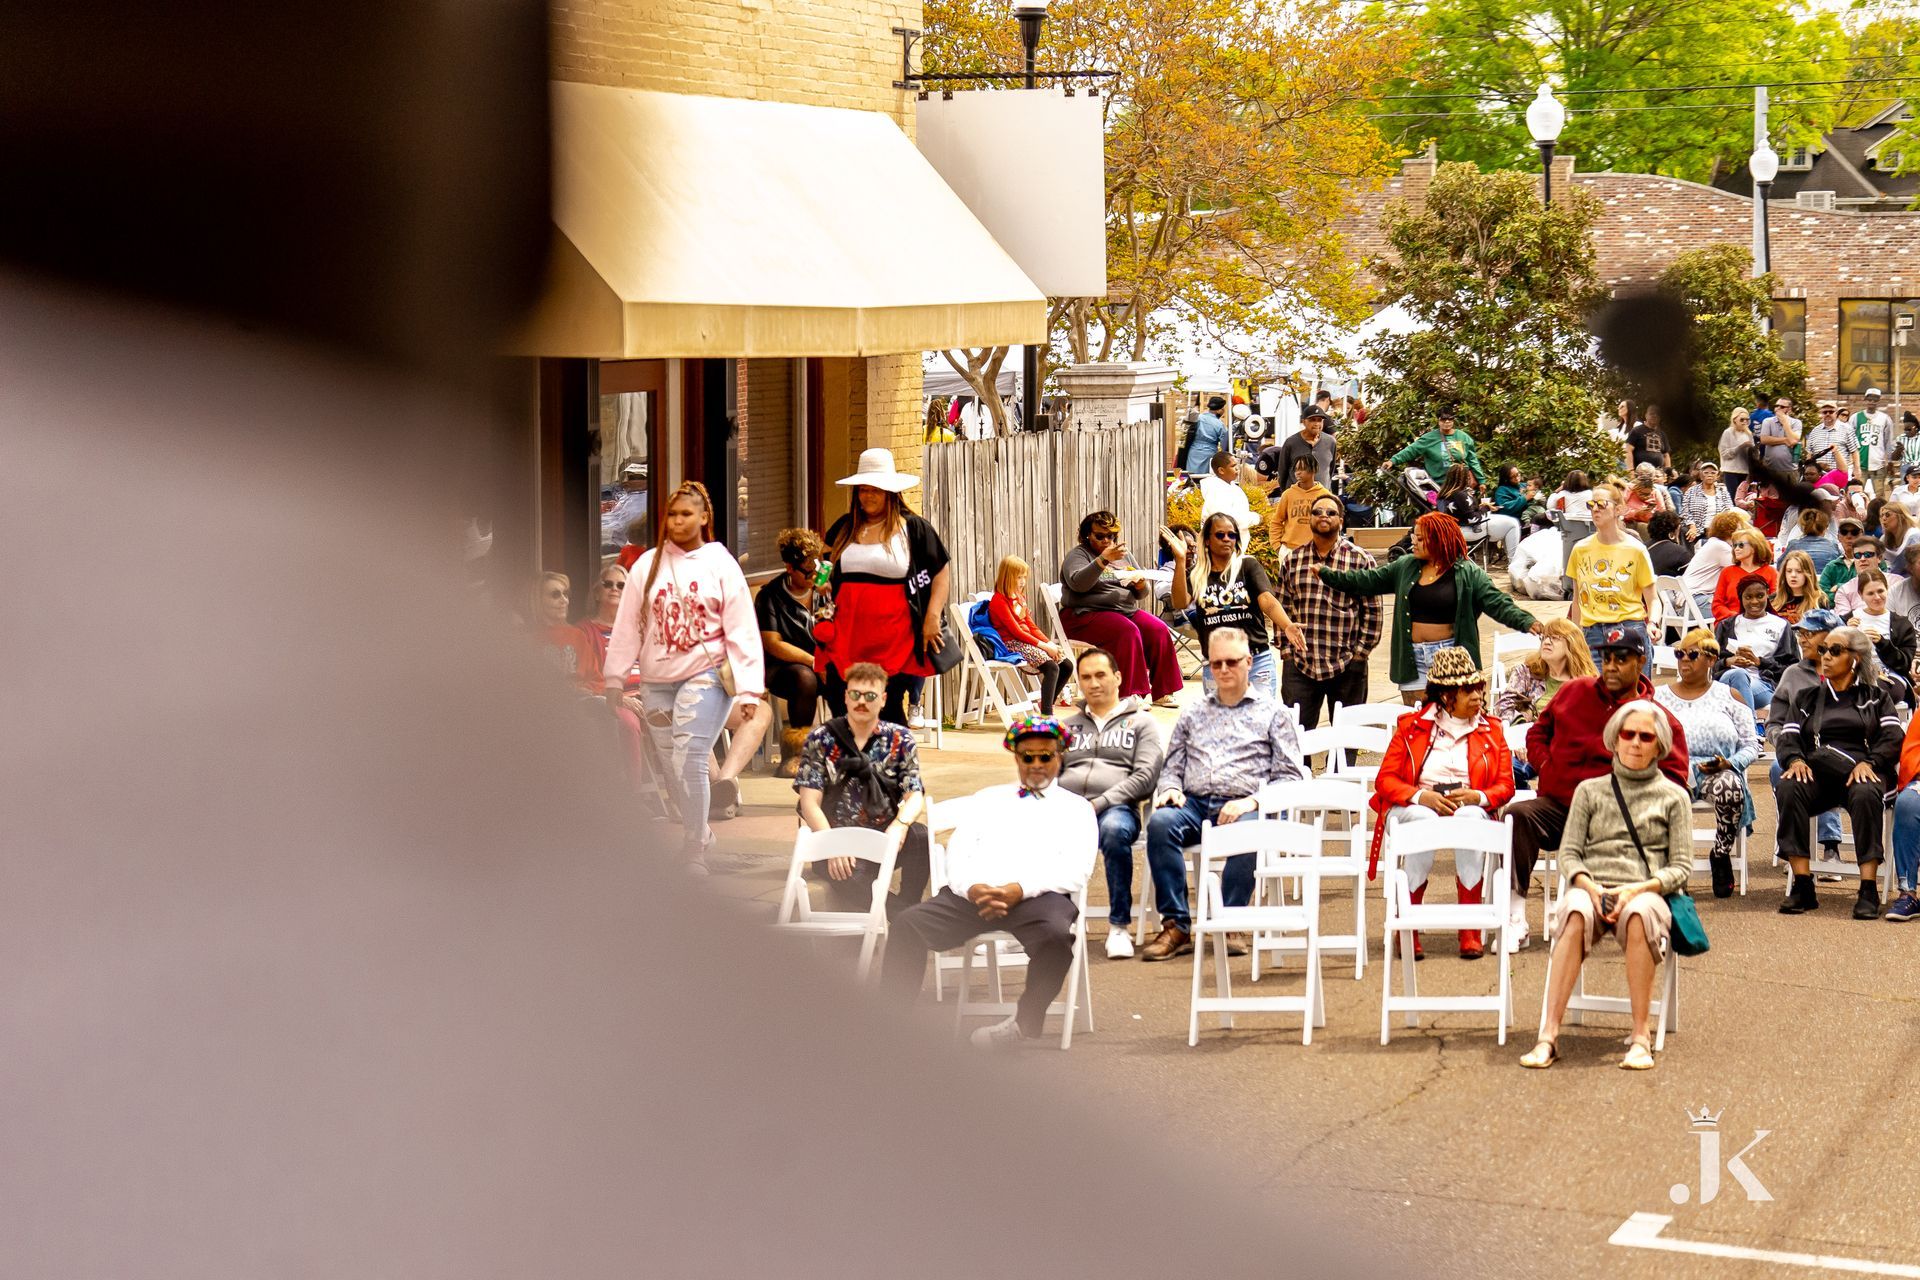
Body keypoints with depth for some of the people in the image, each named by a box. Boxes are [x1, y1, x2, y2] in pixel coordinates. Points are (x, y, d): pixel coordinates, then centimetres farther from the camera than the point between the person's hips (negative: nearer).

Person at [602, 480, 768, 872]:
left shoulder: (721, 565, 0)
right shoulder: (648, 565, 7)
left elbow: (741, 630, -3)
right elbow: (627, 625, 9)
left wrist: (749, 689, -9)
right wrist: (614, 679, 6)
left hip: (705, 675, -4)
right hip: (656, 681, 4)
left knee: (689, 760, -16)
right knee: (672, 767, 6)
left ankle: (694, 855, -11)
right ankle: (700, 835, 25)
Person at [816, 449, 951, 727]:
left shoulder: (914, 529, 4)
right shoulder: (844, 527, 16)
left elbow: (940, 573, 4)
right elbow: (829, 570, 33)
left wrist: (932, 619, -6)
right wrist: (822, 581, 13)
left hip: (895, 639, -4)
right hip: (847, 636, 4)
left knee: (890, 712, 1)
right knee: (842, 709, -3)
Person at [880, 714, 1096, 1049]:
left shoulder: (1075, 808, 19)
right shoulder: (988, 799, 29)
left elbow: (1076, 871, 3)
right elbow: (957, 853, 17)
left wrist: (1021, 889, -14)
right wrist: (971, 887, -8)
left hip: (1038, 896, -2)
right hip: (974, 893, 3)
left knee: (1056, 935, -38)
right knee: (907, 924, -23)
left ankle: (1026, 1024, -22)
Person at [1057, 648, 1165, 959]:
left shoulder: (1141, 722, 16)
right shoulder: (1068, 726, 30)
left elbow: (1145, 776, 2)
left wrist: (1100, 803, -11)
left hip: (1116, 807, -2)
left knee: (1115, 830, -41)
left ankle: (1119, 926, -27)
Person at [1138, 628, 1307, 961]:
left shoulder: (1273, 712, 15)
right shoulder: (1193, 714, 27)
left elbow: (1289, 774, 7)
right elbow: (1171, 766, 26)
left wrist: (1252, 801, -10)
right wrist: (1170, 788, 1)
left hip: (1243, 806, -3)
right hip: (1194, 803, 3)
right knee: (1160, 823, -32)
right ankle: (1176, 926, -32)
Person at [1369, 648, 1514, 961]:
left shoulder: (1491, 730, 16)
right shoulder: (1411, 726, 11)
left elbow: (1505, 785, 8)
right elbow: (1385, 779, 2)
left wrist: (1477, 797, -15)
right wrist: (1421, 796, -18)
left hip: (1467, 808, 1)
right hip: (1415, 807, -1)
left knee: (1471, 817, -36)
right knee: (1422, 819, -38)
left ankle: (1470, 931, -36)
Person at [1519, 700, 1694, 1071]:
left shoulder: (1673, 796, 15)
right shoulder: (1590, 790, 19)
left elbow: (1682, 867, 8)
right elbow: (1568, 853, 11)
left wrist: (1638, 889, -10)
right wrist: (1590, 886, -10)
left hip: (1647, 893, -1)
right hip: (1592, 887, 1)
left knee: (1639, 914, -40)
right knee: (1576, 912, -37)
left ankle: (1640, 1037, -36)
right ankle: (1549, 1034, -42)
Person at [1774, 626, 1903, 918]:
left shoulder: (1876, 696, 19)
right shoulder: (1807, 697, 25)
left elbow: (1892, 739, 4)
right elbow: (1788, 737, 13)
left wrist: (1868, 763, -16)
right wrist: (1795, 760, -11)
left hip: (1862, 772, -2)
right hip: (1816, 773, 2)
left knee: (1865, 794, -39)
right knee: (1788, 789, -33)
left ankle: (1869, 891, -39)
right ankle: (1802, 886, -34)